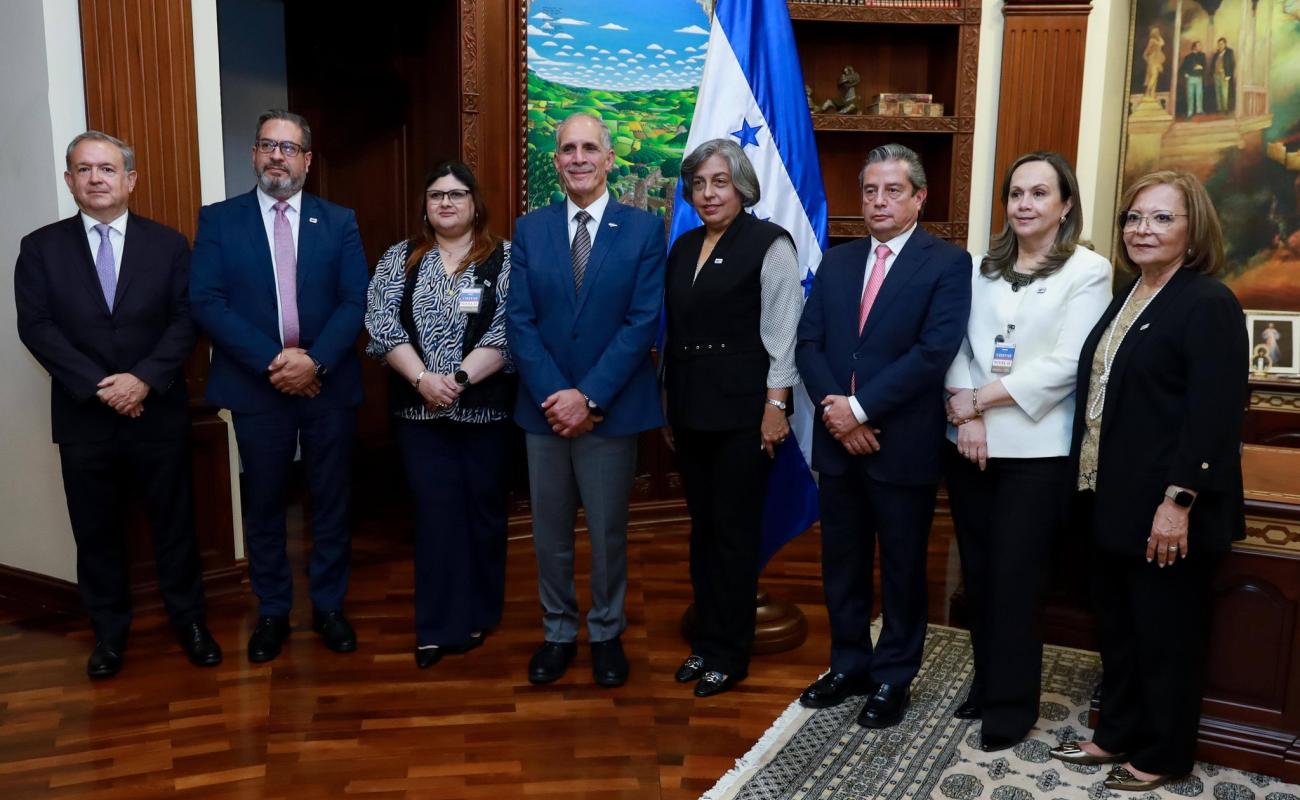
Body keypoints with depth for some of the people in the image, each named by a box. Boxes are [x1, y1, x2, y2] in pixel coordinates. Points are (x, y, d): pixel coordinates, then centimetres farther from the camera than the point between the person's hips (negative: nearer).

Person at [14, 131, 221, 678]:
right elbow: (36, 327, -5)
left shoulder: (168, 244, 3)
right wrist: (98, 385, -16)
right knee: (96, 531, 11)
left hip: (159, 413, 0)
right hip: (83, 418, 1)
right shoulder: (41, 248, 3)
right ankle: (109, 632, 28)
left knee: (174, 523, 9)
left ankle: (189, 621, 26)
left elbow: (186, 320, -4)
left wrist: (145, 378, -18)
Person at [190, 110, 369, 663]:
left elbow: (357, 301, -2)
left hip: (329, 385, 1)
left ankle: (328, 606, 25)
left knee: (331, 502, 9)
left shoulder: (339, 222, 6)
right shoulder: (218, 220, 3)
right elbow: (206, 302, -7)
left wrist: (315, 360, -17)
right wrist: (272, 361, -16)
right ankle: (272, 612, 25)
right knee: (264, 505, 10)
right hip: (256, 388, 0)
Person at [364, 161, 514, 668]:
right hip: (419, 409, 1)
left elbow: (508, 332, -9)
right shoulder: (399, 259, 8)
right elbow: (381, 325, -2)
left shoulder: (504, 259, 0)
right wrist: (422, 378, -15)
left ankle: (478, 614, 24)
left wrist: (459, 378, -18)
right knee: (436, 511, 1)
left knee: (482, 508, 8)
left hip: (485, 407, -1)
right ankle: (439, 625, 11)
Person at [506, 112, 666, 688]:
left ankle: (606, 634, 29)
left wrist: (589, 396, -16)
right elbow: (519, 320, -1)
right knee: (549, 530, 12)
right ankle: (557, 632, 30)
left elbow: (643, 321, -10)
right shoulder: (530, 229, 5)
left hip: (611, 408, -2)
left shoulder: (643, 229, -3)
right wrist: (553, 395, -12)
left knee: (608, 530, 10)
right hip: (544, 405, 2)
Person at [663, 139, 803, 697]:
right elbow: (672, 330, 13)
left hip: (742, 412, -6)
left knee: (735, 532, 3)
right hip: (689, 410, 6)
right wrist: (670, 404, 12)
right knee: (702, 530, 14)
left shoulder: (768, 243, -6)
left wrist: (775, 406, -14)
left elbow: (782, 330, -10)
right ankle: (705, 641, 27)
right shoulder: (684, 247, 13)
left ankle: (729, 653, 18)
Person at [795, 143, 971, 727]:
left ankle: (893, 678, 26)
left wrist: (861, 407, -18)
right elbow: (808, 343, 4)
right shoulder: (836, 261, 11)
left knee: (903, 568, 10)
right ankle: (849, 666, 32)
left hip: (903, 445, -4)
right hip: (838, 441, 5)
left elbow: (934, 351, -17)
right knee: (842, 564, 15)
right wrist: (834, 409, -11)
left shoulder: (947, 264, -5)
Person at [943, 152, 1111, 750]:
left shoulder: (1088, 270, -4)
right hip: (968, 443, 4)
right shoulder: (985, 266, 10)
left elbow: (1066, 365, -12)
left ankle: (1011, 703, 19)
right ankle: (986, 684, 29)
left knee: (1014, 578, 3)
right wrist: (965, 412, -11)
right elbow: (958, 345, 5)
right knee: (977, 572, 12)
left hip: (1035, 450, -4)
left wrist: (980, 400, -12)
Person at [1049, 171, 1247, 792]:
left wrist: (1179, 502, -23)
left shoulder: (1209, 304, -13)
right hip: (1114, 501, 8)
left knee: (1165, 635, 7)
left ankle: (1162, 755, 23)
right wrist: (1090, 481, 15)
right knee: (1117, 626, 17)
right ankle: (1117, 735, 32)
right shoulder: (1126, 299, 13)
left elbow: (1214, 415, -19)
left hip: (1165, 509, -8)